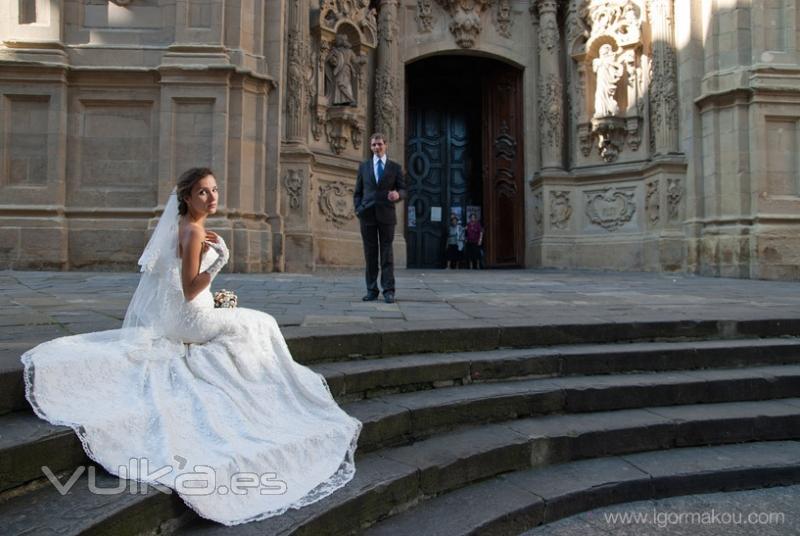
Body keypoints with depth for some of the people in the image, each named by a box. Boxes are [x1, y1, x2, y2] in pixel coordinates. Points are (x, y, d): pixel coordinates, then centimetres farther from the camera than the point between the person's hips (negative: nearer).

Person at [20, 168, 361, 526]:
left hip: (174, 316, 10)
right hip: (190, 319, -10)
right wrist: (218, 261, -33)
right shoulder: (193, 231, -20)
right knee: (259, 325, 2)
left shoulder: (186, 226, 10)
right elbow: (189, 290, -22)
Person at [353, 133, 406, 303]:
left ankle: (388, 291, -3)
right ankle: (372, 290, 7)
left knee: (387, 253, -3)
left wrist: (397, 194, -17)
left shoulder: (395, 167, 8)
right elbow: (358, 192, 13)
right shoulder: (364, 166, 12)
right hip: (367, 215, 2)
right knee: (370, 253, 3)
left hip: (386, 215, -1)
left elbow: (403, 189, 6)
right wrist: (358, 210, 0)